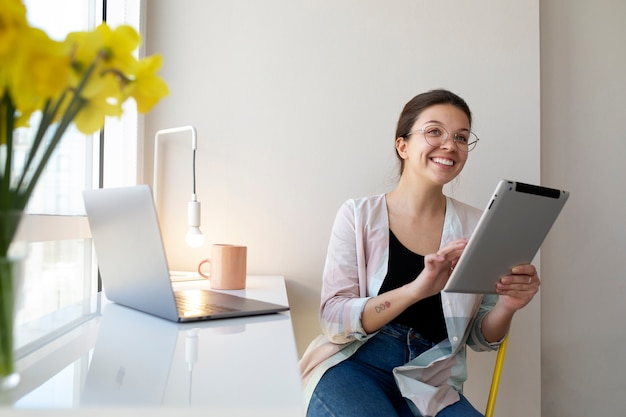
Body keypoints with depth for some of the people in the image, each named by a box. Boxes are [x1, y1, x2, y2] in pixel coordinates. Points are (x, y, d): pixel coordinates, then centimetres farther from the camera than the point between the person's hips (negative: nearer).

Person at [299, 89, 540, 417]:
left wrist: (507, 306, -15)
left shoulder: (475, 227, 2)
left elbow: (480, 338, 8)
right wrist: (415, 290, -26)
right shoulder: (359, 215, -5)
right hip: (352, 367, -2)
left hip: (428, 386, 3)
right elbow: (333, 321, -12)